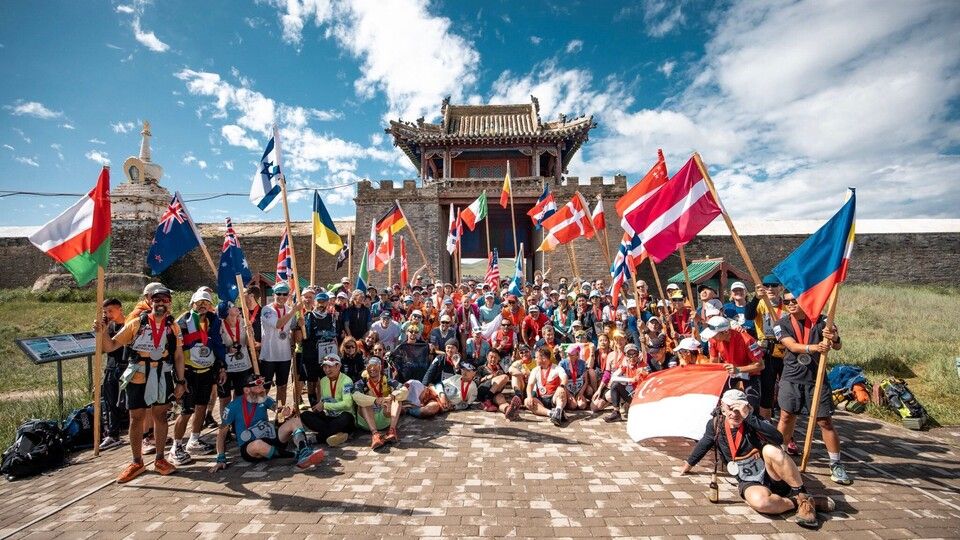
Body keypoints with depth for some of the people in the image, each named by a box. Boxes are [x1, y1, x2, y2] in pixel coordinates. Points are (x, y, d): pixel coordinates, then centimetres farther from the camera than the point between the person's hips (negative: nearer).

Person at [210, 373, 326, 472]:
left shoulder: (264, 399, 4)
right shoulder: (234, 406, -7)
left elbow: (278, 408, -10)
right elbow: (221, 433, -3)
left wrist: (288, 412, -35)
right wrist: (221, 459, -10)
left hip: (271, 439, 5)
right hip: (249, 448, -4)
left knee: (295, 420, -16)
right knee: (258, 444, -40)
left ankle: (304, 452, -41)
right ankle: (296, 456, -28)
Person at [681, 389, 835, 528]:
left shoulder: (753, 422, -12)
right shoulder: (716, 424, -4)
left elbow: (778, 439, -33)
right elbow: (703, 445, 15)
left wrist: (748, 416, -39)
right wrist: (688, 464, 26)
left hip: (773, 476, -1)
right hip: (749, 482, 1)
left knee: (771, 450, -35)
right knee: (760, 502, -36)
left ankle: (804, 498, -18)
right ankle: (798, 502, -8)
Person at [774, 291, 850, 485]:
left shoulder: (821, 321, -6)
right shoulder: (782, 324, -3)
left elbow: (837, 346, -14)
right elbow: (792, 346, -16)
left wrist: (834, 338, -37)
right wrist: (813, 347, -35)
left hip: (816, 378, -1)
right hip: (791, 378, 1)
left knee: (825, 421, 4)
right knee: (786, 417, 7)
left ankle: (836, 464, 19)